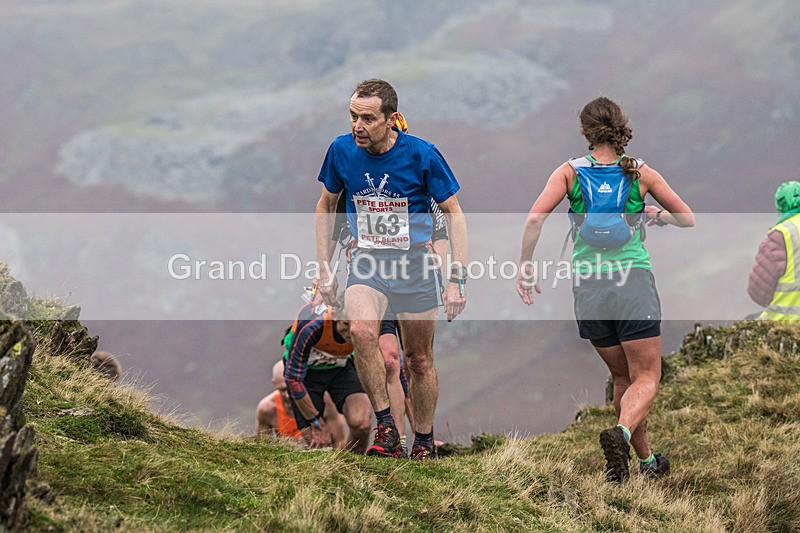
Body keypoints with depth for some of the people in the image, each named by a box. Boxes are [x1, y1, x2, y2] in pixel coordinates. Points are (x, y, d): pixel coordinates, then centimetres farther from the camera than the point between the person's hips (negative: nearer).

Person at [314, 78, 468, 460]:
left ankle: (423, 443, 25)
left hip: (415, 262, -1)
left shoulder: (421, 155, -14)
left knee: (419, 359, 7)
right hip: (366, 260, 1)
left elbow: (454, 214, -5)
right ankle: (386, 427, -20)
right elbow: (326, 206, 11)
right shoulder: (341, 150, -6)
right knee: (361, 330, -28)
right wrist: (324, 268, 8)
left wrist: (458, 279, -10)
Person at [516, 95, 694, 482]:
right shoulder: (641, 174, 3)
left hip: (587, 286, 2)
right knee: (646, 378, 1)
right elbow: (688, 220, 11)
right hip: (633, 281, -2)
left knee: (622, 377, 17)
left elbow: (535, 218, -10)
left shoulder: (570, 172, 3)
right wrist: (659, 215, 31)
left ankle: (646, 459, 22)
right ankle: (621, 432, -29)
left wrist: (524, 266, -1)